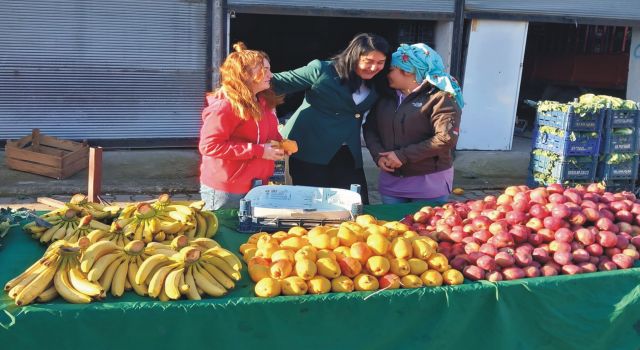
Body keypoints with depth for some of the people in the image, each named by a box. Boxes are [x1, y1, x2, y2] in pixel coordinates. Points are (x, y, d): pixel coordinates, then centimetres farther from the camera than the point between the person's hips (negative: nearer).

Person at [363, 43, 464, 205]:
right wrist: (378, 155, -10)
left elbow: (446, 138, -20)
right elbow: (370, 127, 10)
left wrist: (403, 156, -20)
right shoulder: (386, 96, 9)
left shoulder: (440, 98, -11)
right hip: (391, 180, 6)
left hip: (429, 183, -5)